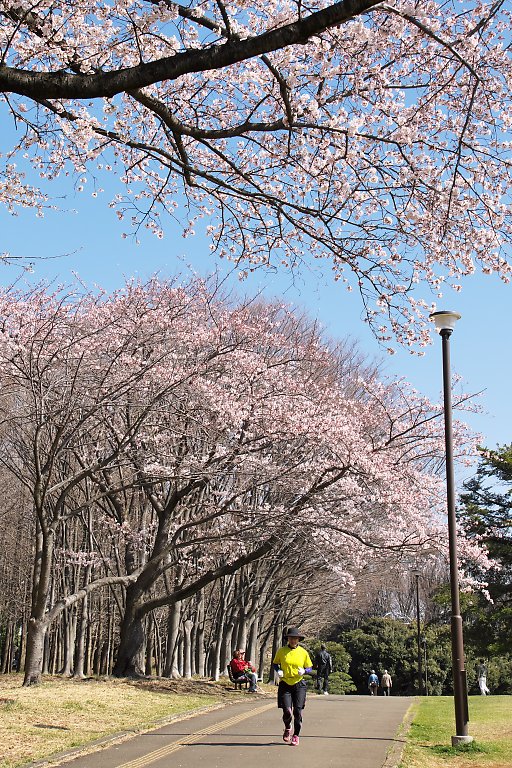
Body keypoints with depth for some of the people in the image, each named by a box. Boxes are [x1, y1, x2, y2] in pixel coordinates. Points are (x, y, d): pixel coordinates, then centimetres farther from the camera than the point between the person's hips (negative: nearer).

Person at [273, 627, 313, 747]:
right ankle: (287, 728, 24)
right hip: (285, 684, 0)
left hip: (299, 684, 0)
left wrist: (304, 671, -13)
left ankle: (296, 736, 16)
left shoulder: (303, 652, 1)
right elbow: (275, 663, 14)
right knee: (287, 711, -9)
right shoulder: (281, 651, 0)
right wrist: (278, 670, -7)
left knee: (298, 711, -3)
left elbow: (310, 668, 9)